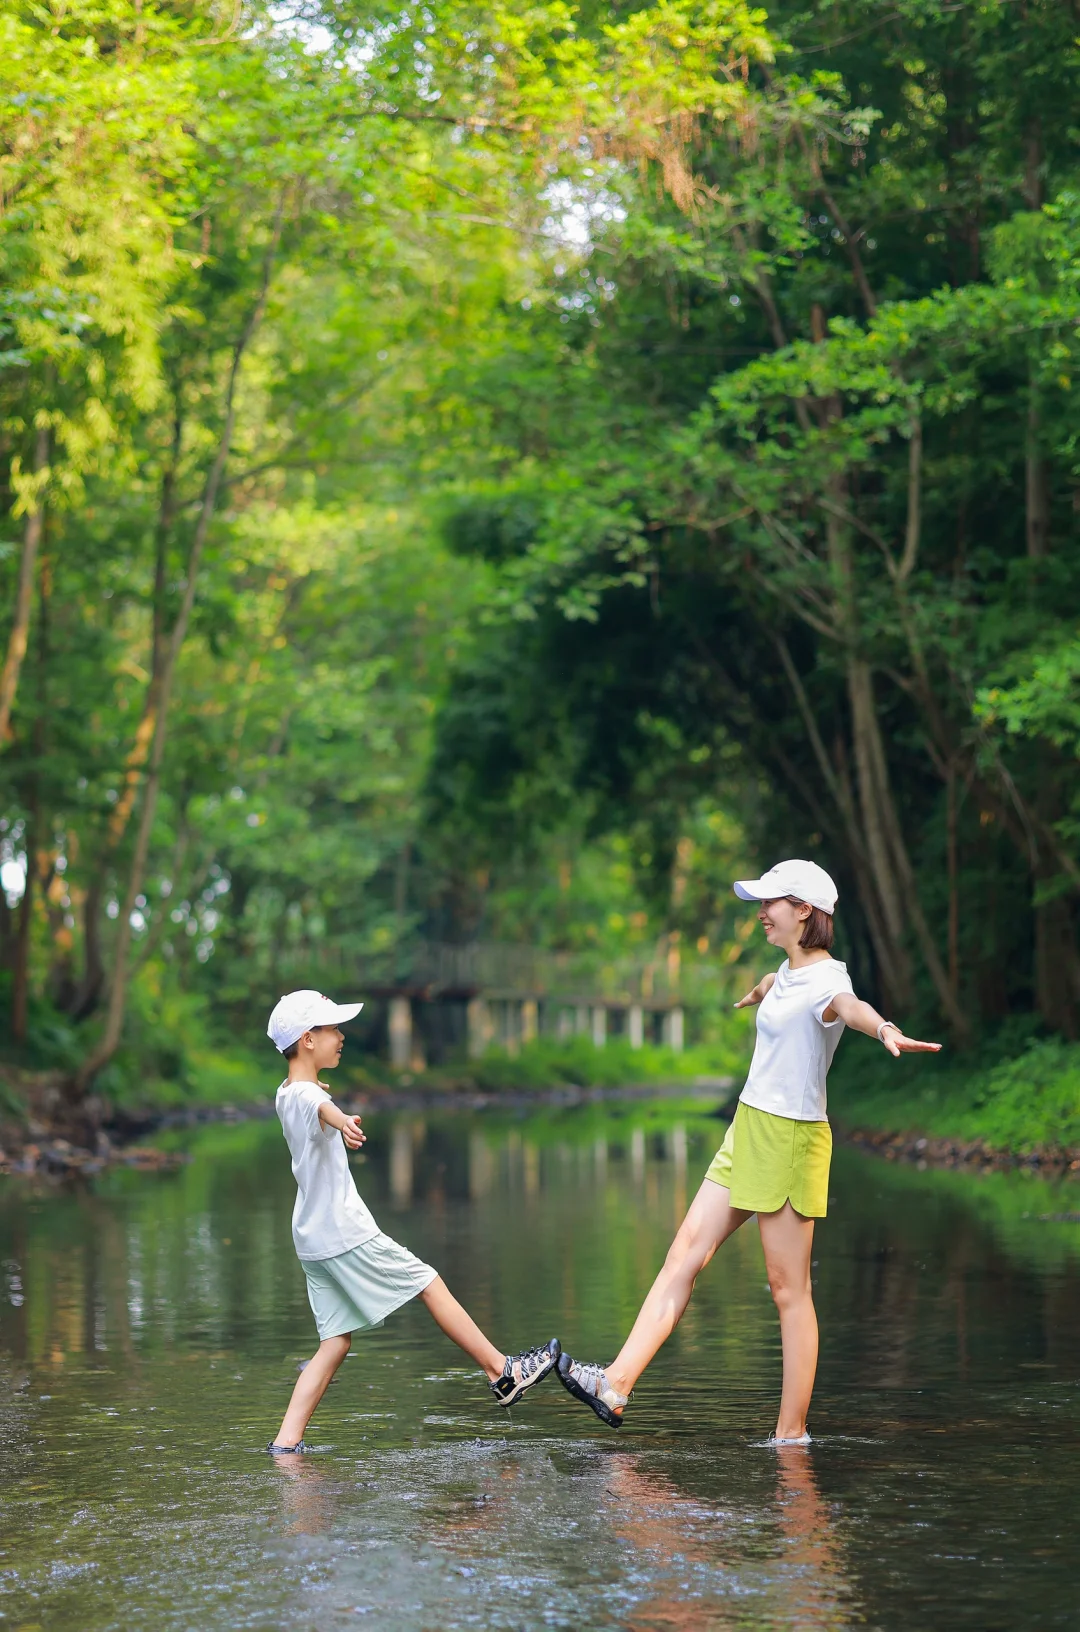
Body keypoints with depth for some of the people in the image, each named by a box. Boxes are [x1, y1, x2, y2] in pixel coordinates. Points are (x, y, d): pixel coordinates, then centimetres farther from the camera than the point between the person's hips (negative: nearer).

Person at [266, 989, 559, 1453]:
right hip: (345, 1232, -9)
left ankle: (286, 1440, -4)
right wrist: (342, 1121, -67)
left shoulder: (284, 1096, 12)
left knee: (336, 1341, 6)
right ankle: (502, 1372, 11)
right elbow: (323, 1109, -44)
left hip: (312, 1240, 9)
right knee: (431, 1284, 3)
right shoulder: (307, 1095, -17)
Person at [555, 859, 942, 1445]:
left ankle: (791, 1432, 1)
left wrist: (886, 1030, -65)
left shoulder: (824, 980, -19)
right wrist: (759, 990, 57)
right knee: (685, 1255, 3)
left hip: (791, 1141, -9)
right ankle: (617, 1385, 1)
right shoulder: (791, 969, 9)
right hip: (747, 1133, 9)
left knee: (788, 1288, -4)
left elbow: (851, 1007, -44)